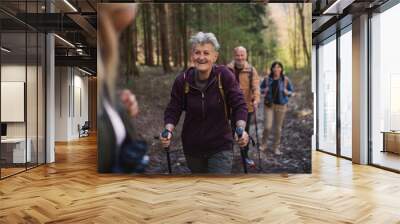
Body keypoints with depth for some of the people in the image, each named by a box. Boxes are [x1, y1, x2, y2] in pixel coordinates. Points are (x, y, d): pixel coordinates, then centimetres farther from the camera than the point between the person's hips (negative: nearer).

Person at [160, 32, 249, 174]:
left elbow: (239, 105, -13)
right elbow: (173, 110, -3)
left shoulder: (224, 75, -15)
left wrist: (241, 129, -30)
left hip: (220, 147, -3)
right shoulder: (182, 80, -10)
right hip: (192, 147, 3)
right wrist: (169, 130, -22)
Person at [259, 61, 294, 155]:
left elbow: (291, 92, 5)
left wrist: (287, 92, -17)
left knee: (278, 128, 7)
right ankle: (263, 144, 19)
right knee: (267, 127, -7)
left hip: (281, 105, 0)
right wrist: (264, 90, -10)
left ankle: (276, 147, 24)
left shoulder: (285, 80, -3)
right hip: (269, 105, 0)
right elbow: (261, 88, 13)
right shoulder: (267, 79, -2)